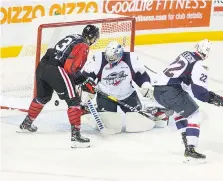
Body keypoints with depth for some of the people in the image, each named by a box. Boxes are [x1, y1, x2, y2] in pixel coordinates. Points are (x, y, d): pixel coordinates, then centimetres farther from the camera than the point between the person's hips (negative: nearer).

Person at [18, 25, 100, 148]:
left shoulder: (73, 37, 21)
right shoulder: (83, 46, -6)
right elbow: (70, 68, -16)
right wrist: (84, 82, -7)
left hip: (42, 66, 9)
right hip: (55, 70, -9)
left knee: (43, 96, 32)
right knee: (73, 100, -7)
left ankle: (26, 124, 49)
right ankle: (75, 135, -16)